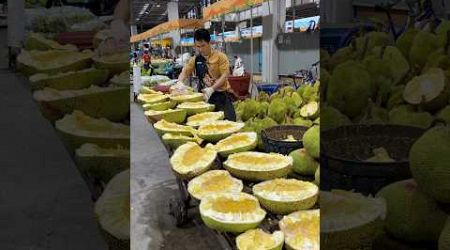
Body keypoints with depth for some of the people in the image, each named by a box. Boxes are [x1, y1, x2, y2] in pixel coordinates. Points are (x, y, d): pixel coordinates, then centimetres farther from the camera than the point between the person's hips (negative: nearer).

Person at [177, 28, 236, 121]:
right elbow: (185, 72, 6)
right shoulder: (195, 59, 8)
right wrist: (180, 83, -16)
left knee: (228, 121, -6)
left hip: (221, 95, -4)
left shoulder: (220, 56, -5)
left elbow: (225, 75, -12)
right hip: (204, 96, 4)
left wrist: (211, 89, -23)